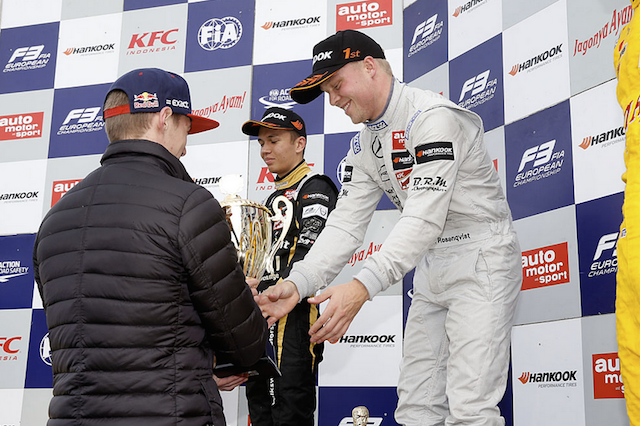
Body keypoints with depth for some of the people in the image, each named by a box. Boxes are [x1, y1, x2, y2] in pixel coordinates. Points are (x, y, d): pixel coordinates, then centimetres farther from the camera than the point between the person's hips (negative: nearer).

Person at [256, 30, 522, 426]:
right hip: (431, 267, 8)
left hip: (481, 259, -8)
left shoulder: (432, 116, -19)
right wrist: (298, 283, -14)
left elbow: (425, 218, -29)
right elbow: (346, 225, 2)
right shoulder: (364, 146, 8)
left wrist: (363, 286, -38)